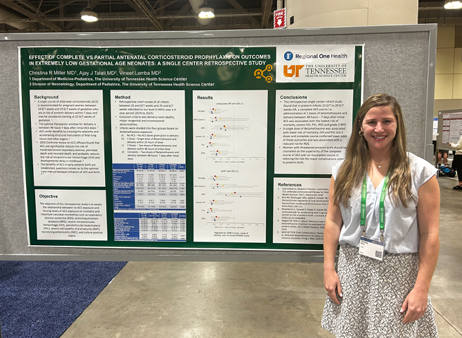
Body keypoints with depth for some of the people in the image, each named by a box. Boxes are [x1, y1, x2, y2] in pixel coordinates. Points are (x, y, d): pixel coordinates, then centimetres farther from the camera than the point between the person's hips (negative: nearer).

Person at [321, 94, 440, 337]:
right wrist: (328, 269, 0)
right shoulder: (344, 171, 0)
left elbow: (429, 234, -7)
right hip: (352, 270, 2)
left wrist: (422, 289, -8)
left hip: (399, 272, -2)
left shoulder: (420, 172, -7)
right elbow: (333, 222, 2)